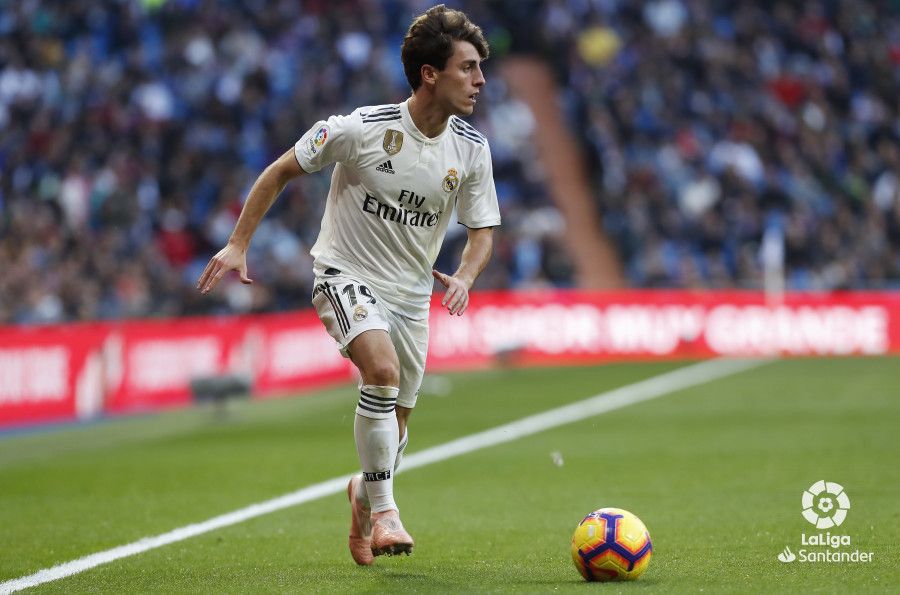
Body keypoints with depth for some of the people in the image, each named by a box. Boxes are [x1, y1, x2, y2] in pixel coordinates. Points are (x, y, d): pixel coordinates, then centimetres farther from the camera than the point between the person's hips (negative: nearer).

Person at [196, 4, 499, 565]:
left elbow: (482, 230, 4)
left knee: (395, 423, 12)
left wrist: (463, 278, -17)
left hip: (412, 294, 5)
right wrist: (238, 244, -7)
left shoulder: (472, 149, -8)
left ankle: (364, 494, 45)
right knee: (383, 369, -31)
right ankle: (384, 510, -21)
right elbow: (281, 171, -7)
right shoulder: (362, 128, -20)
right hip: (347, 274, -5)